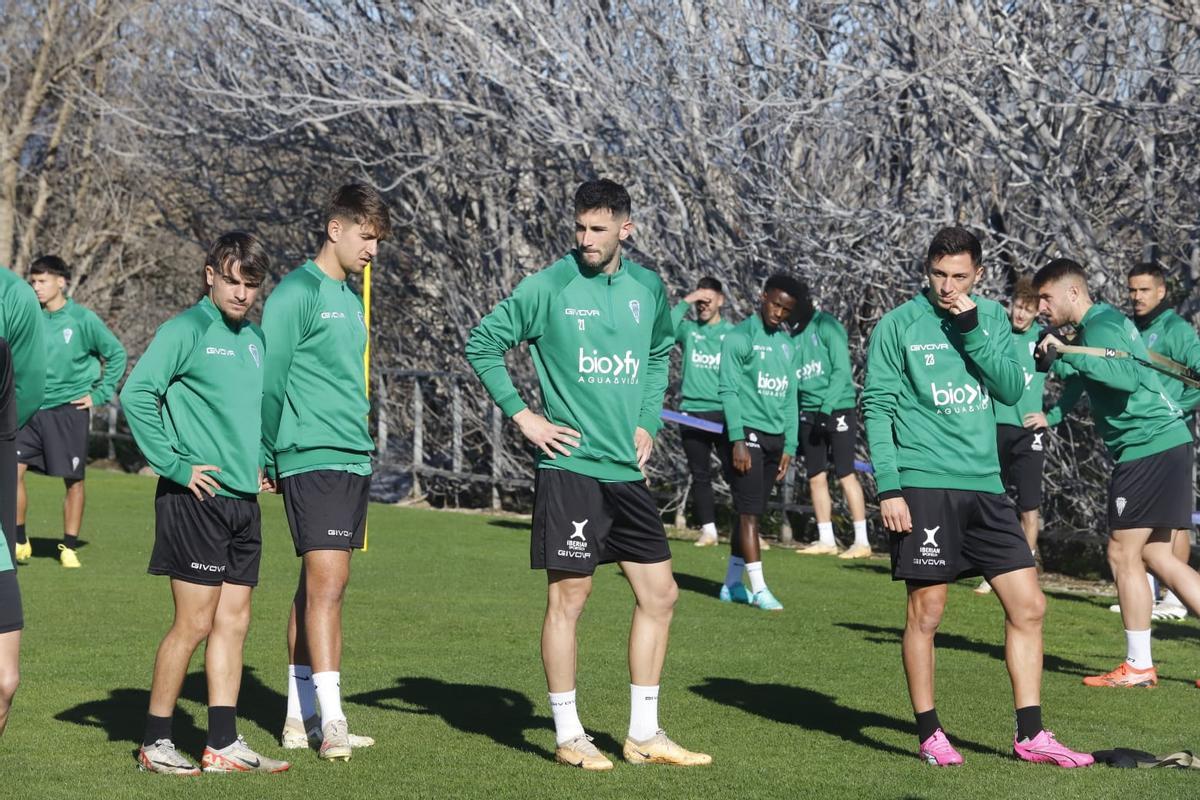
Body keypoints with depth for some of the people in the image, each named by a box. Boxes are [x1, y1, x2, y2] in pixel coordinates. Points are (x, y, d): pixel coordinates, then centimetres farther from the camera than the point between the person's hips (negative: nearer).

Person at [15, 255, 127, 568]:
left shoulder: (83, 319, -7)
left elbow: (117, 355, 0)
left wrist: (99, 394, -3)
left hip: (69, 411, -3)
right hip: (32, 410, 3)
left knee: (73, 480, 3)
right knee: (13, 471, -6)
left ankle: (69, 547, 15)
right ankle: (19, 542, 8)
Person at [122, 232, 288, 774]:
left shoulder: (255, 338, 14)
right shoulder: (186, 331, -8)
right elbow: (137, 394, -17)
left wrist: (263, 460, 13)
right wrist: (174, 465, -17)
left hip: (243, 500, 7)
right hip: (196, 499, -7)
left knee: (233, 622, 8)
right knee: (194, 624, -5)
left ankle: (223, 745, 13)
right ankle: (155, 743, 5)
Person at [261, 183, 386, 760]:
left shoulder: (349, 299, 18)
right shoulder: (297, 293, -9)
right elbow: (270, 381, -10)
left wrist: (363, 456, 18)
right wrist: (267, 459, -9)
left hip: (353, 460, 9)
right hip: (313, 460, -9)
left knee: (317, 585, 10)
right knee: (327, 582, -13)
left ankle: (300, 717, 14)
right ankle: (330, 720, -16)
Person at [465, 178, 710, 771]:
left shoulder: (647, 288, 7)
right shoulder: (549, 286, -7)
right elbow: (482, 344, -2)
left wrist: (648, 421, 14)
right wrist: (522, 416, -7)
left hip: (628, 472, 6)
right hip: (569, 466, -6)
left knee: (659, 594, 6)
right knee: (569, 595, -2)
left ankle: (644, 734, 16)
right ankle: (568, 736, 8)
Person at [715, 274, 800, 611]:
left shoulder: (787, 344, 16)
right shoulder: (741, 337, -5)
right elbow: (729, 390, -10)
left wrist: (788, 445, 12)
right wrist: (737, 440, -16)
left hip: (775, 437, 7)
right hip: (747, 434, -7)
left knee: (752, 512, 9)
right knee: (749, 512, -7)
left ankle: (732, 584, 16)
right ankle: (758, 588, -9)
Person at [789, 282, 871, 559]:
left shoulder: (827, 326, -8)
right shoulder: (793, 334, 11)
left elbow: (842, 370, -14)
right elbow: (791, 380, 13)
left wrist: (827, 407, -21)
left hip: (838, 409, -7)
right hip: (808, 413, 7)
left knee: (846, 474, -8)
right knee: (816, 477, 7)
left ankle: (862, 541, -7)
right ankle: (825, 540, 15)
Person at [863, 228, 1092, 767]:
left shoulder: (991, 319, 10)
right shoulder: (899, 325, -2)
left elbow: (1012, 389, -1)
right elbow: (877, 407, -4)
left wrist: (972, 331, -11)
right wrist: (887, 487, -11)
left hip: (984, 485, 5)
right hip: (923, 485, -5)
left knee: (1028, 605, 2)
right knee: (926, 613, 0)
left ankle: (1030, 734, 9)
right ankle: (929, 735, 12)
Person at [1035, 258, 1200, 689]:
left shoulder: (1099, 327, -13)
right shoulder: (1106, 320, 19)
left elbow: (1128, 375, -31)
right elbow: (1084, 378, 31)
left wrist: (1068, 354, -28)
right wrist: (1051, 416, 24)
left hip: (1148, 447, -10)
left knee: (1123, 554, -3)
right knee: (1155, 554, 12)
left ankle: (1139, 666, 3)